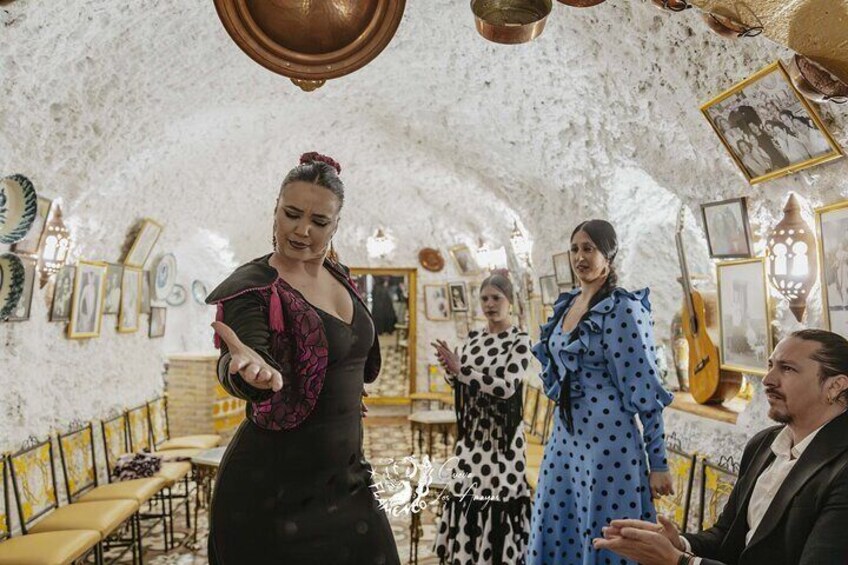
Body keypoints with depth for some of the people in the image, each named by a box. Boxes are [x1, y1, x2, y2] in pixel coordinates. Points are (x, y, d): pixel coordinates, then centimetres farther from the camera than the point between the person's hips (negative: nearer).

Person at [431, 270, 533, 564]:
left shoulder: (520, 340, -9)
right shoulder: (473, 337, 9)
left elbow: (506, 387, -20)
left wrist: (460, 369, -21)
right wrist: (451, 369, -8)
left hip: (501, 435, -5)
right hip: (472, 434, 5)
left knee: (497, 501, -1)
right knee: (466, 498, 9)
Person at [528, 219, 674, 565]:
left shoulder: (623, 308, -12)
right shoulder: (565, 305, 10)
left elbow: (645, 389, -13)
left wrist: (658, 462, -13)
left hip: (608, 441, -7)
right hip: (564, 438, 7)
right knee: (554, 537, 14)